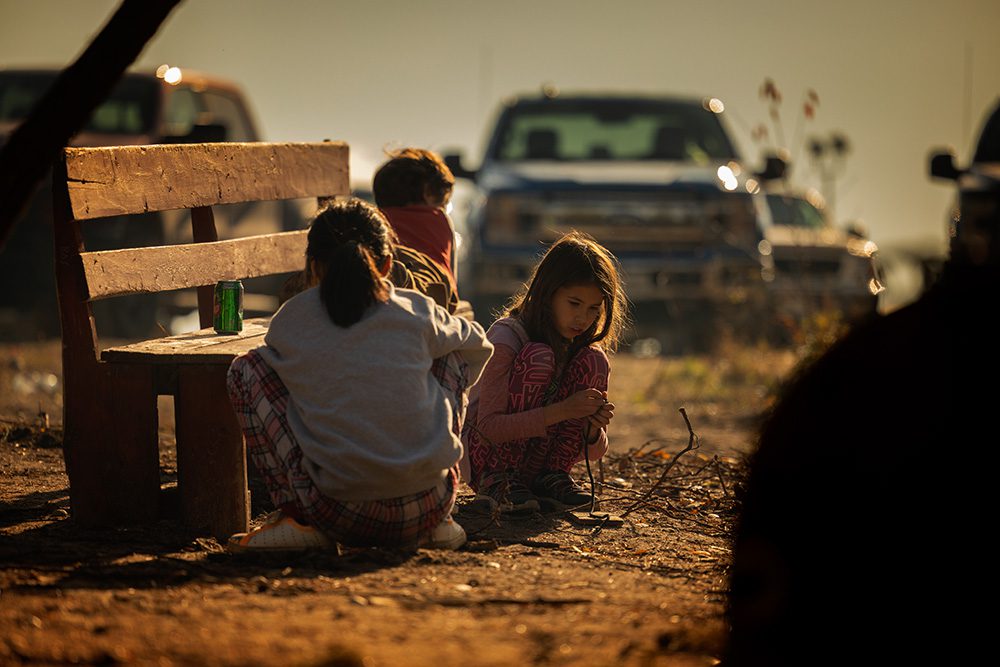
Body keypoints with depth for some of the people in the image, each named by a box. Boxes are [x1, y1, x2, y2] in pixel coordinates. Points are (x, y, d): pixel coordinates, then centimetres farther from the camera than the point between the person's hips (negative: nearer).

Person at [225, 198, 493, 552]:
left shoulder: (289, 320, 2)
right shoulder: (417, 311, 6)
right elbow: (479, 345, 28)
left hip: (342, 515, -2)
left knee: (248, 370, 12)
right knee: (453, 353, 25)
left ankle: (298, 517, 4)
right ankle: (439, 521, 21)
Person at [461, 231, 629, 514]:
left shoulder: (583, 349, 1)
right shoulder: (507, 336, -17)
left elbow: (594, 452, 5)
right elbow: (489, 426, -25)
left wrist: (593, 427, -20)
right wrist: (562, 411, -34)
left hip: (538, 456, 5)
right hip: (482, 455, -5)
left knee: (594, 360, -12)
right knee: (537, 357, -26)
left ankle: (551, 476, -11)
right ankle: (496, 480, -22)